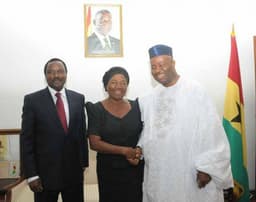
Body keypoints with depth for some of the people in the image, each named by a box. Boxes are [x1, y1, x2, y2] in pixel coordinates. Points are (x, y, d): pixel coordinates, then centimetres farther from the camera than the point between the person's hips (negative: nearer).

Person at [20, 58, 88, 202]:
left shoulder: (78, 98, 4)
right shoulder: (32, 100, -5)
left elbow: (82, 132, 8)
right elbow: (26, 140, -5)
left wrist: (83, 163, 7)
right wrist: (31, 174, -9)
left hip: (74, 171, 3)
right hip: (45, 172, -2)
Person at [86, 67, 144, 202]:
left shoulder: (136, 107, 3)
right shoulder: (96, 109, -5)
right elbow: (94, 143, -11)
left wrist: (138, 153, -10)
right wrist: (124, 151, -16)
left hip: (135, 169, 2)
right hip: (109, 170, -2)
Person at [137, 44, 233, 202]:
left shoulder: (195, 90, -10)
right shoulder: (150, 98, 8)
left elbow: (211, 131, -13)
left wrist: (207, 167, -14)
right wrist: (139, 148, -2)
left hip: (190, 173, -5)